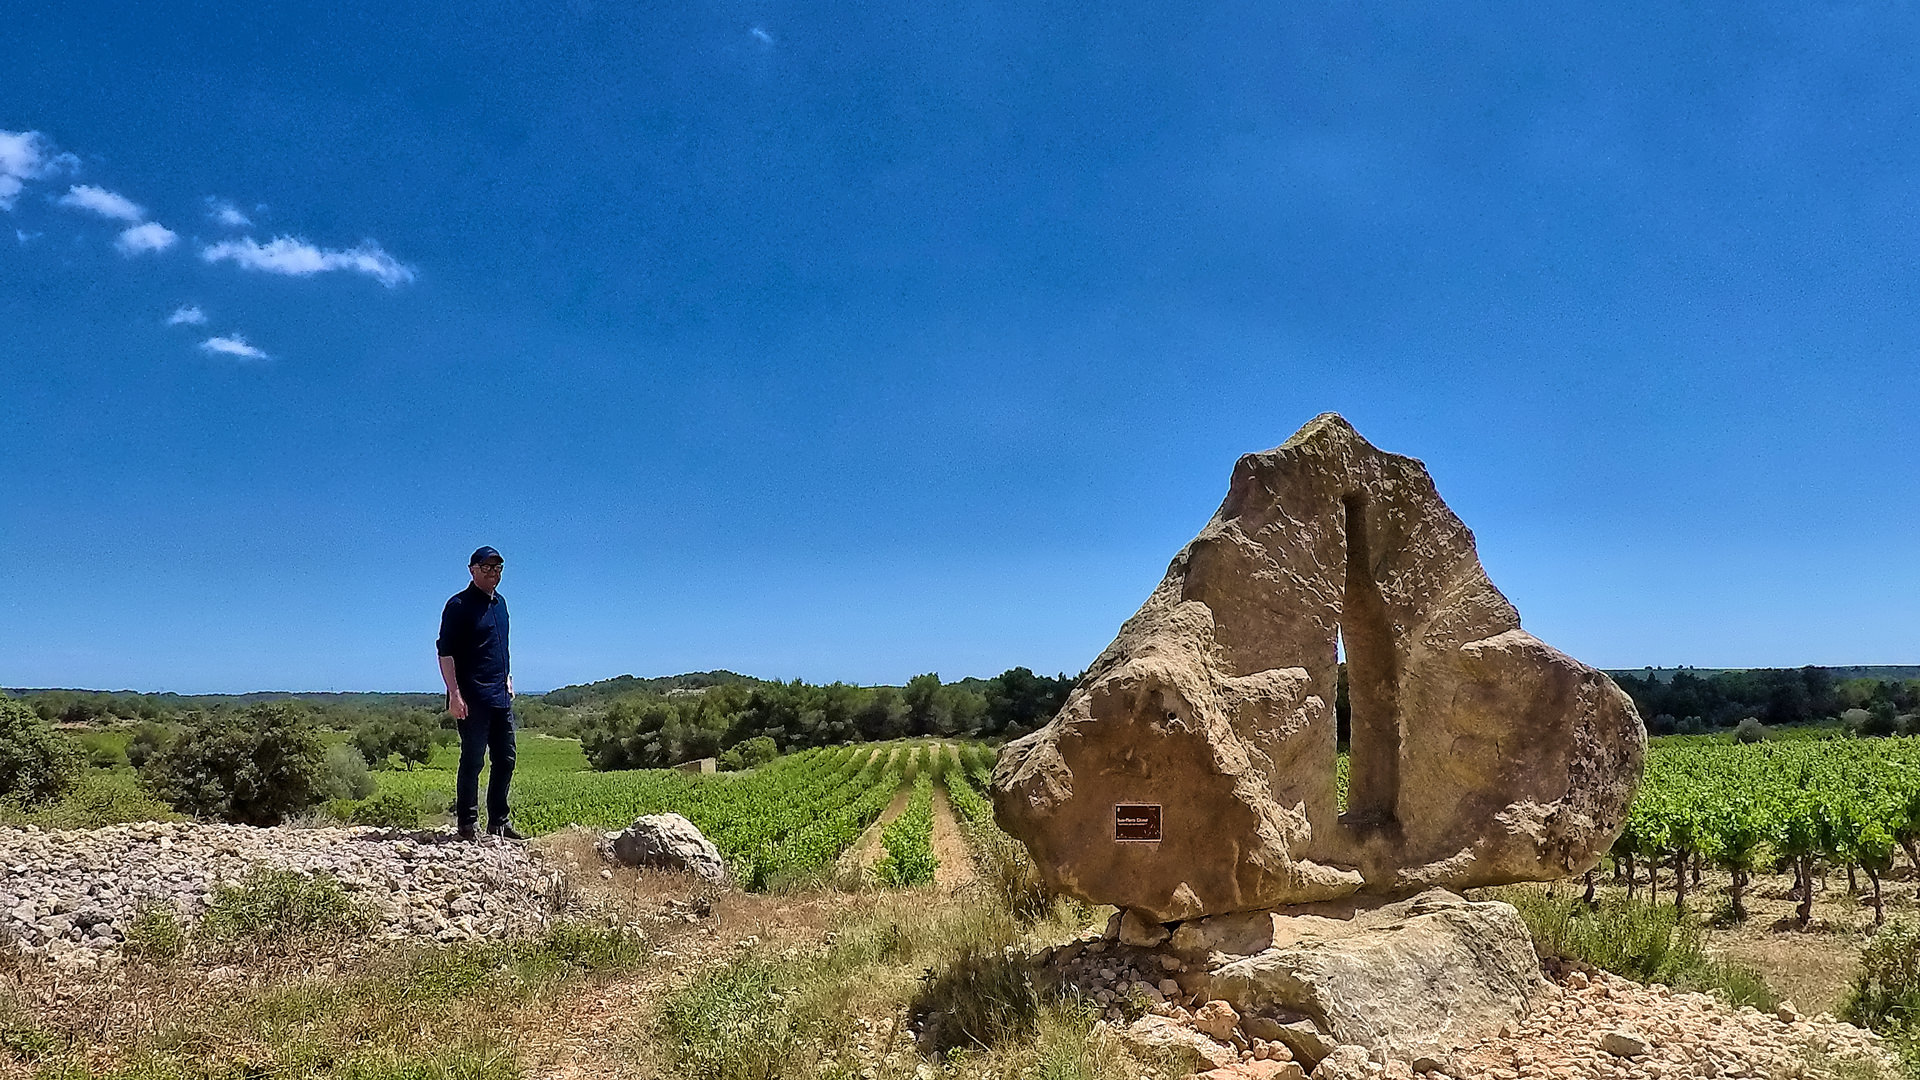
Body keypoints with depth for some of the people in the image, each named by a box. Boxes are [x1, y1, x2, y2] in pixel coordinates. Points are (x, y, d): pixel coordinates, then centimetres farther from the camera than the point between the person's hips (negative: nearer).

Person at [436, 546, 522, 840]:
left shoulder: (500, 602, 15)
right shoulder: (459, 604, -7)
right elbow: (445, 652, -12)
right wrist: (455, 695, -18)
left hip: (500, 697, 8)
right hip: (472, 699, -8)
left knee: (505, 760, 11)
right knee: (473, 760, -4)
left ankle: (499, 822, 20)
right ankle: (467, 825, 4)